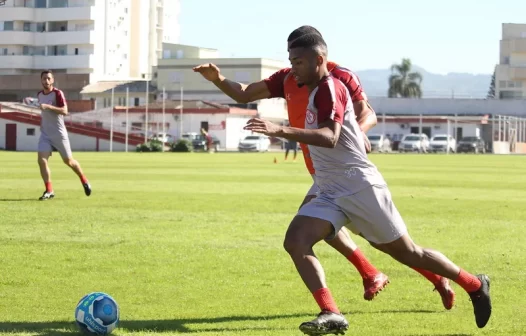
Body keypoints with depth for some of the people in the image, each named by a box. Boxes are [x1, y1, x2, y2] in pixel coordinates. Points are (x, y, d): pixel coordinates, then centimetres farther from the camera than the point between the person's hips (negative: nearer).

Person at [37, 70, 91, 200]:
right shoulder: (39, 95, 8)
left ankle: (84, 181, 31)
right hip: (45, 134, 5)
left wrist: (48, 106, -33)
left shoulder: (57, 93, -12)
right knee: (41, 160, -13)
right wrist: (42, 123, 14)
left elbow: (65, 111, -24)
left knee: (68, 161, 7)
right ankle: (49, 191, -8)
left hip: (59, 134, -5)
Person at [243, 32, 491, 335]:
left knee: (409, 253, 4)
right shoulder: (318, 91, 15)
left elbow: (330, 137, -31)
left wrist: (281, 131, -40)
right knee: (295, 242, -16)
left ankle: (475, 285, 24)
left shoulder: (330, 88, -15)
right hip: (330, 196, 9)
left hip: (361, 189, -9)